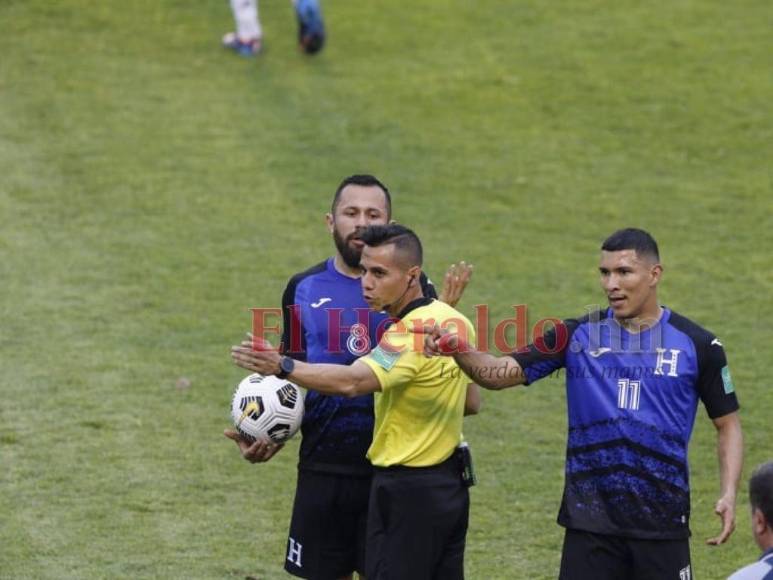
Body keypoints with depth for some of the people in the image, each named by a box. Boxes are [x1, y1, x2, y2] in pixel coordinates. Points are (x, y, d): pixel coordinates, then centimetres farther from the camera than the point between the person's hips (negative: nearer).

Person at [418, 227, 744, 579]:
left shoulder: (696, 345, 0)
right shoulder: (578, 336, 3)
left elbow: (727, 423, 7)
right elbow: (503, 373, -3)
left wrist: (728, 494, -7)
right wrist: (459, 350, -23)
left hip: (662, 522, -1)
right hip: (589, 520, 1)